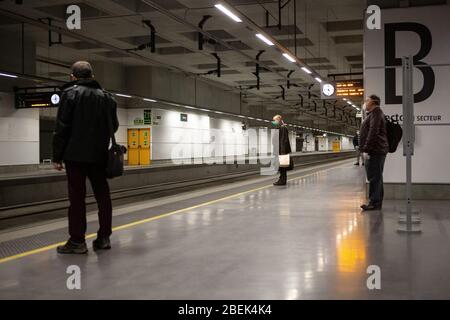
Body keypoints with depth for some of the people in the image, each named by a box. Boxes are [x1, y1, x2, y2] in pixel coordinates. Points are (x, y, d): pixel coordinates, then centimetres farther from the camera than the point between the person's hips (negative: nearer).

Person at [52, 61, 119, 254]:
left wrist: (57, 156, -5)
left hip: (76, 155, -5)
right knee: (102, 195, 9)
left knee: (77, 197, -2)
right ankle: (104, 237, 12)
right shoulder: (106, 96, 10)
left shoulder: (70, 93, -5)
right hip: (99, 155, 5)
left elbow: (62, 128, -9)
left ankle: (77, 241, -1)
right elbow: (113, 126, 13)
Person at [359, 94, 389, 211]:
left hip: (375, 151, -11)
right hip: (375, 151, 11)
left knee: (374, 177, -10)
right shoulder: (374, 114, 22)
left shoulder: (376, 113, -10)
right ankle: (377, 202, 16)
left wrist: (366, 149, -22)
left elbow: (373, 132, -20)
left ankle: (374, 202, -10)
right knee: (376, 177, 12)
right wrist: (366, 149, 21)